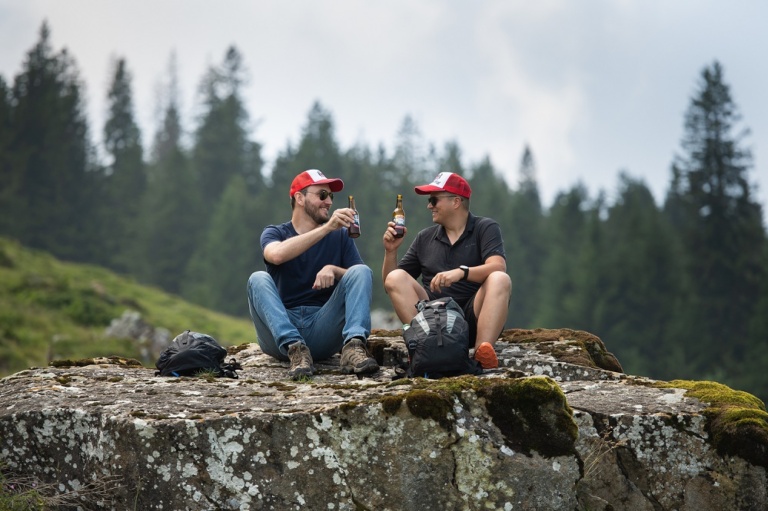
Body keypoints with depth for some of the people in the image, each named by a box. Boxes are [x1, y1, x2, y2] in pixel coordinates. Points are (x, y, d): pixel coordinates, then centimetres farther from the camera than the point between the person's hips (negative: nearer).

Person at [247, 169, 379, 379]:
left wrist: (333, 270, -17)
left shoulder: (340, 236, 14)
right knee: (258, 279, -24)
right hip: (281, 331, -1)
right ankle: (295, 350, -40)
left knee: (361, 272, -15)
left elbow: (361, 280, 3)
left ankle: (353, 347, -38)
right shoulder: (274, 233, 8)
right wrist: (326, 228, -23)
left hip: (322, 330, 1)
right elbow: (276, 255, -18)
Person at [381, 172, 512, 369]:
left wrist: (461, 272, -32)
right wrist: (390, 251, 0)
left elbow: (498, 267, -15)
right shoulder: (425, 238, 17)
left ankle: (483, 351, -45)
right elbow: (390, 285, 17)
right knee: (395, 278, -16)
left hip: (473, 318, -3)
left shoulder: (485, 228, 6)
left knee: (500, 280, -28)